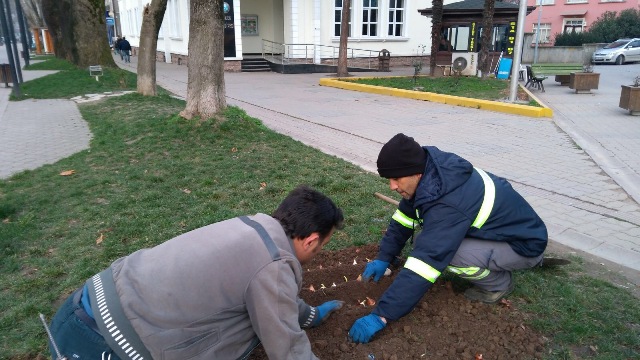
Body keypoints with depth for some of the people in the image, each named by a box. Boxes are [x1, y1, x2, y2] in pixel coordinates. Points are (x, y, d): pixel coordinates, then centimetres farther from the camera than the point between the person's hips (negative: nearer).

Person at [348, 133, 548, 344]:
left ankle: (499, 283, -1)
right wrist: (384, 258, 1)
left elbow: (425, 263, -39)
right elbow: (404, 218, 2)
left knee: (442, 251, -29)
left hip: (526, 243, -8)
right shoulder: (432, 169, -11)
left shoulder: (447, 205, -37)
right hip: (506, 224, 8)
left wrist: (381, 315, -37)